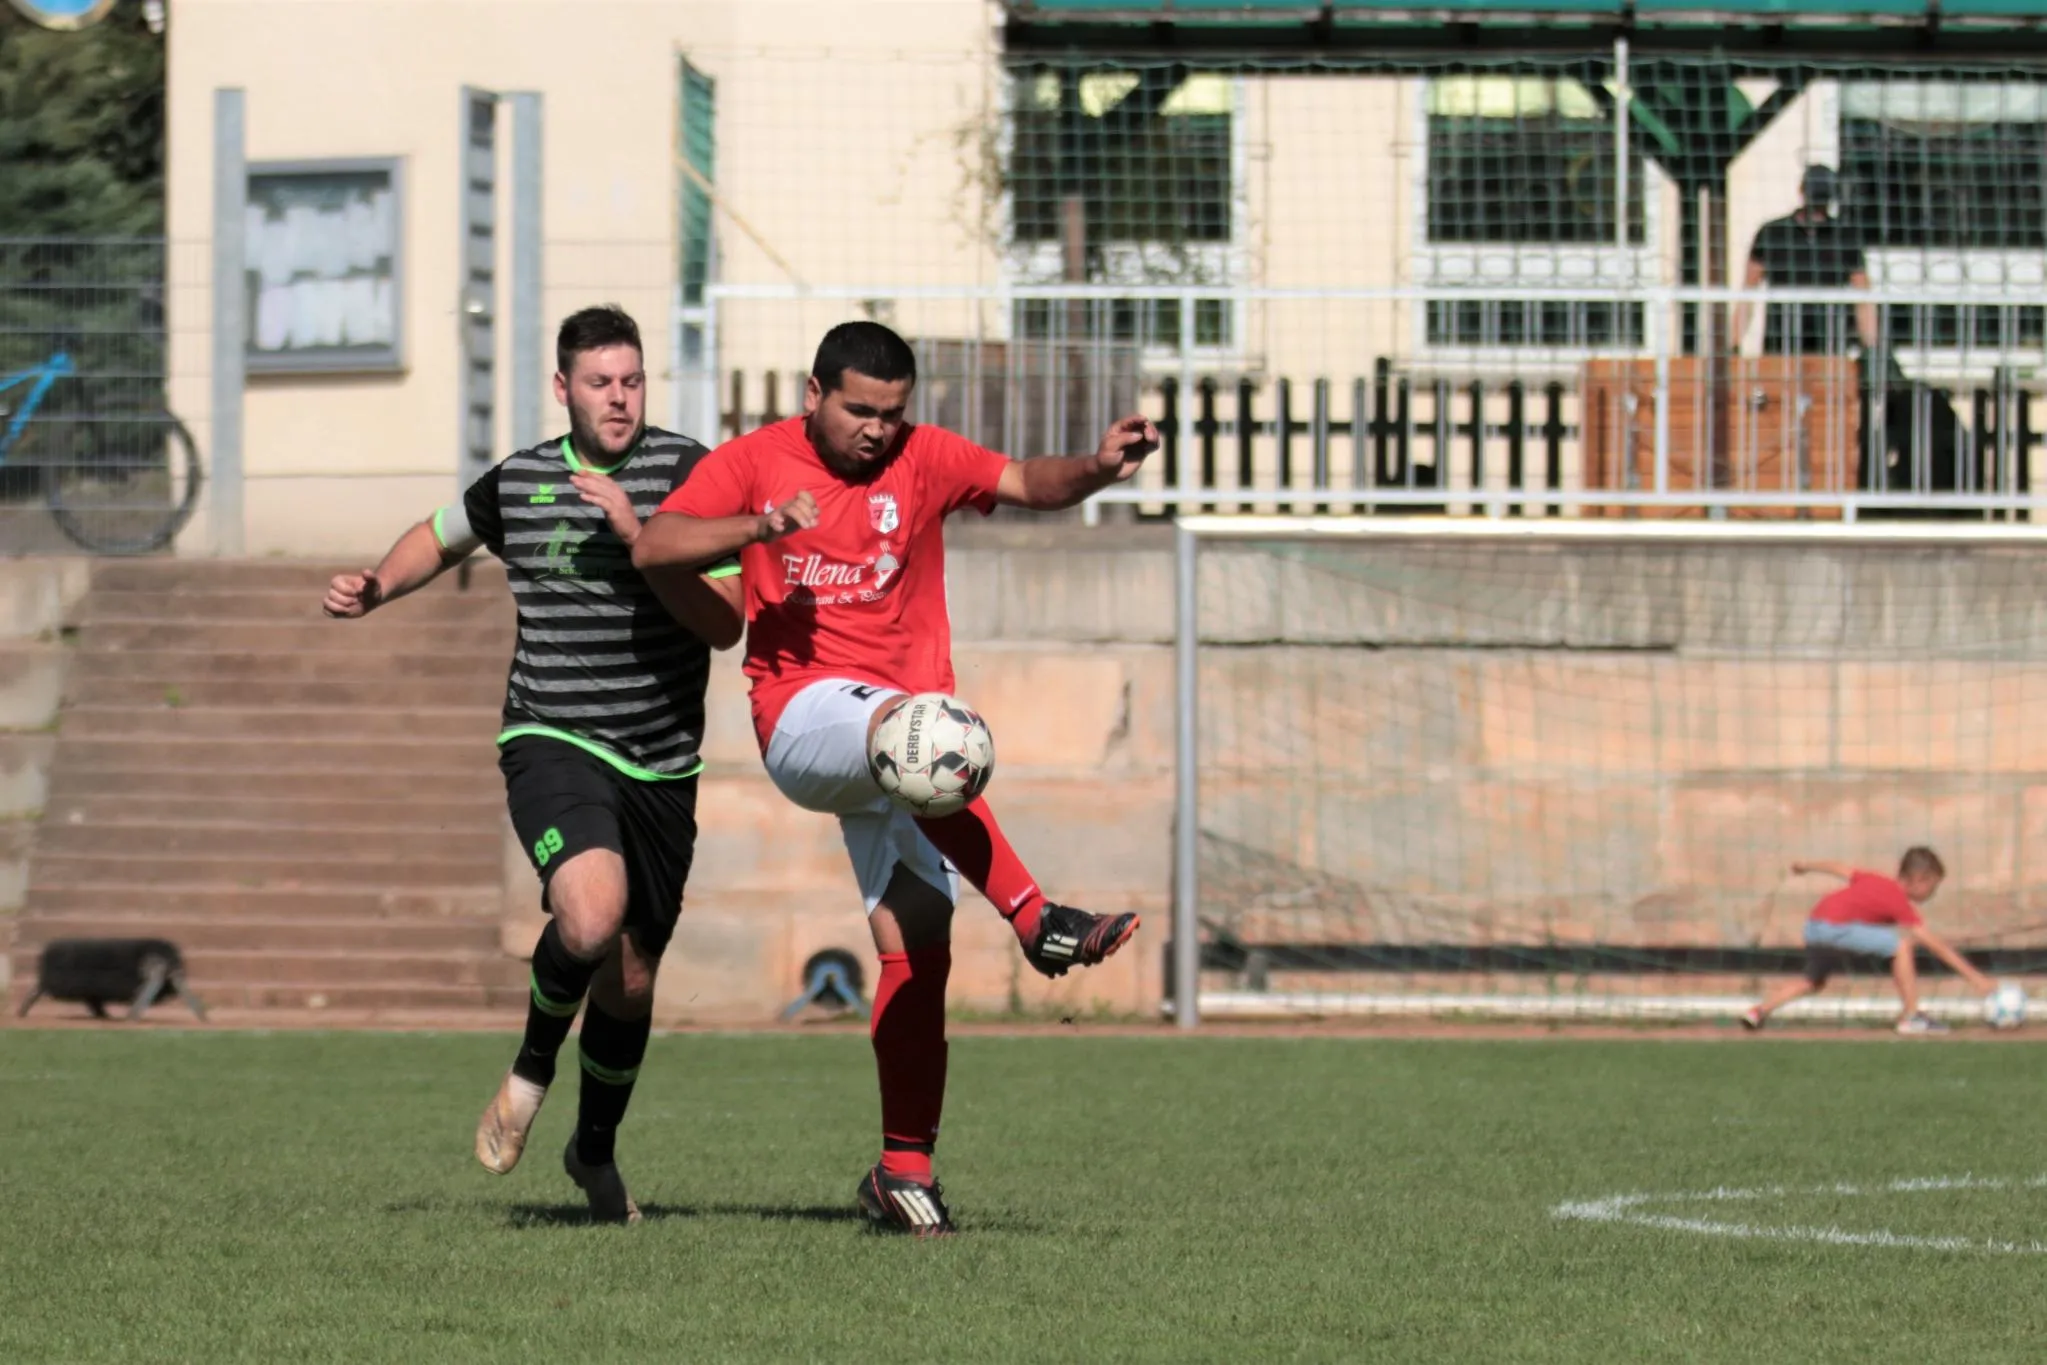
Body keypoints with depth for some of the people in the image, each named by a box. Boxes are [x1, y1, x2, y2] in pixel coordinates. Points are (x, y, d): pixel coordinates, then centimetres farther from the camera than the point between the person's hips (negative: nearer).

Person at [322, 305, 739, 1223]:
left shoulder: (688, 474, -5)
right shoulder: (517, 483, 4)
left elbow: (724, 623, -13)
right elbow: (442, 536, 27)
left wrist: (636, 536, -22)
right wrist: (376, 590, 9)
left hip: (662, 767, 1)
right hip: (552, 744, -1)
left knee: (631, 977, 12)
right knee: (591, 916, -30)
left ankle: (596, 1150, 39)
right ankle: (533, 1064, -1)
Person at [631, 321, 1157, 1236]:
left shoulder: (923, 459, 9)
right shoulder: (755, 462, 3)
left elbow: (1030, 484, 1)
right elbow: (652, 549, -6)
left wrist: (1100, 466, -20)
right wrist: (758, 526, -21)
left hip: (904, 727, 4)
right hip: (802, 718, -4)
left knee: (916, 943, -4)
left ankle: (905, 1169, 3)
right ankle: (1035, 920, -42)